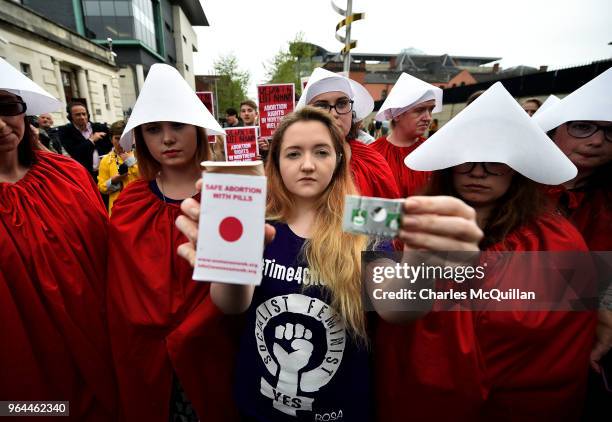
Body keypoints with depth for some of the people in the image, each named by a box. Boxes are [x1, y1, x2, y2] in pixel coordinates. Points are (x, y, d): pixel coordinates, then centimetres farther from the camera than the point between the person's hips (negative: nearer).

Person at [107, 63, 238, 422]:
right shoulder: (129, 208, -3)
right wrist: (165, 339, -4)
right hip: (149, 360, 3)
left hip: (215, 351, -2)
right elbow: (128, 300, 1)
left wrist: (182, 334, -16)